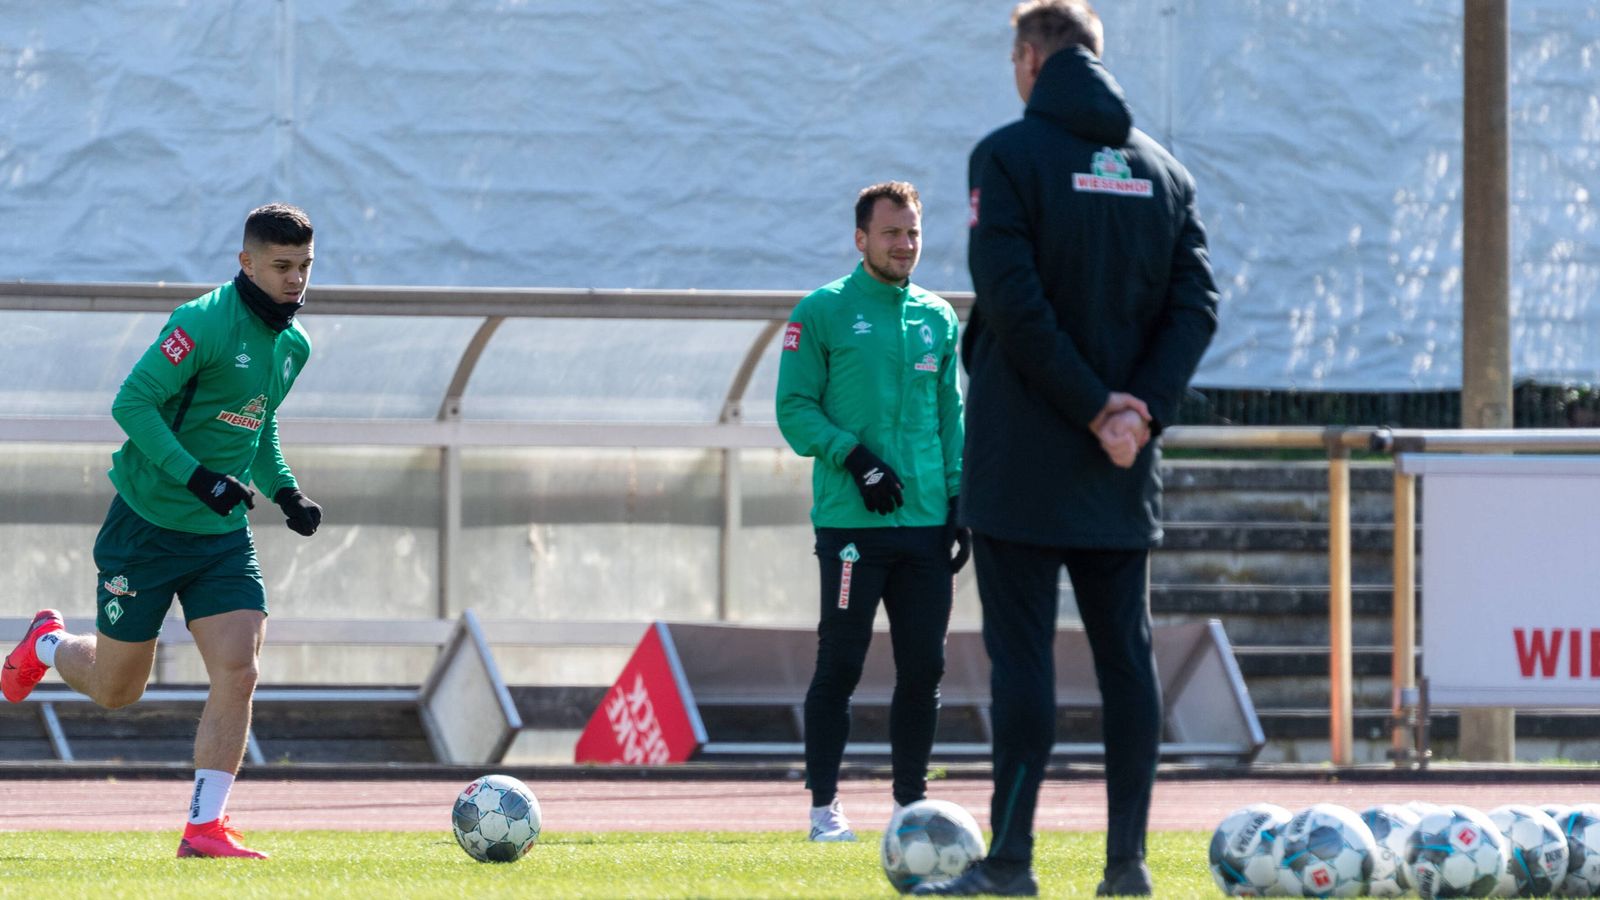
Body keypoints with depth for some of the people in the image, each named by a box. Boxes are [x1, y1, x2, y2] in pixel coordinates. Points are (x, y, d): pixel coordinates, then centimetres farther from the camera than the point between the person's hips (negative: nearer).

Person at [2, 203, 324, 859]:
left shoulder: (293, 347, 8)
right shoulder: (204, 324, -18)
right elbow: (132, 403, -21)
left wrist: (285, 491, 7)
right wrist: (197, 476, -29)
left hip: (223, 535, 6)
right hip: (147, 527, -6)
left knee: (238, 670, -12)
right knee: (115, 688, 7)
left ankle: (204, 828, -6)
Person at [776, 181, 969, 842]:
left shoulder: (937, 318, 15)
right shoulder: (822, 313, 0)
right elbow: (795, 408, -3)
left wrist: (959, 499, 11)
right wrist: (854, 457, -16)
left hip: (927, 520, 5)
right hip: (852, 520, -5)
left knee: (923, 667, 3)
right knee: (840, 664, -5)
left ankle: (911, 800, 12)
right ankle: (824, 806, 1)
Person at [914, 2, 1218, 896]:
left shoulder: (1009, 155, -6)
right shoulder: (1162, 169, 10)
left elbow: (1013, 301, -15)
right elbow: (1197, 302, 2)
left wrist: (1095, 408, -12)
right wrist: (1141, 409, -5)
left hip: (1025, 459, -5)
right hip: (1124, 476, 5)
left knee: (1022, 652, -4)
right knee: (1126, 653, 9)